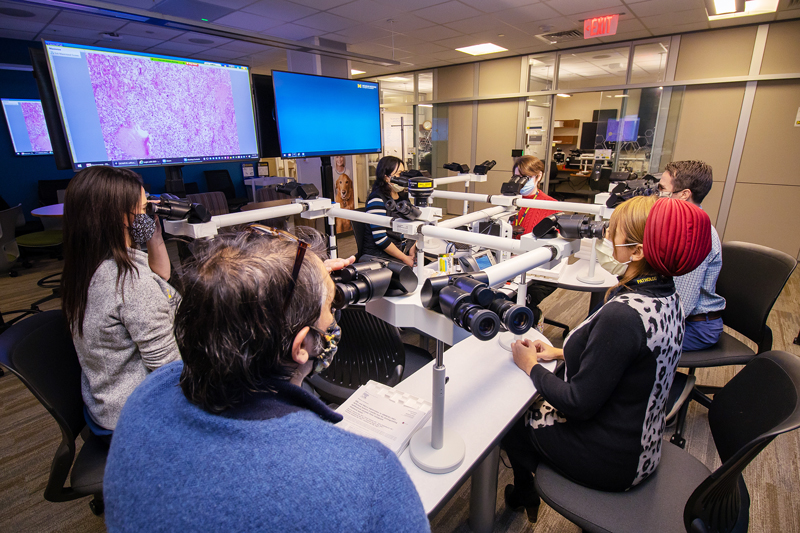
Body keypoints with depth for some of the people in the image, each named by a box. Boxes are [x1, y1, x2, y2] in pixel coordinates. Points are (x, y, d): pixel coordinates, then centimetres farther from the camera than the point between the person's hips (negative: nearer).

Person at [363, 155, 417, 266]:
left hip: (401, 250, 8)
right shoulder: (377, 199, -13)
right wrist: (405, 258, -15)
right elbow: (380, 238, -18)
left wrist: (412, 250, -2)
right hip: (378, 255, -8)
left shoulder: (403, 197, 13)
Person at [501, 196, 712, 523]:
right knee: (535, 404, 22)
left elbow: (579, 404, -28)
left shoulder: (622, 315, -35)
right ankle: (527, 492, 42)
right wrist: (560, 352, 6)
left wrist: (532, 366, -13)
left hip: (609, 461, -8)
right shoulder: (664, 295, -6)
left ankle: (524, 494, 40)